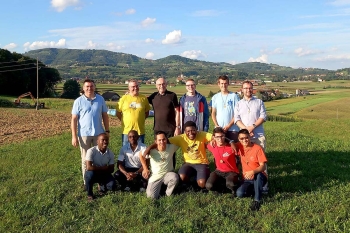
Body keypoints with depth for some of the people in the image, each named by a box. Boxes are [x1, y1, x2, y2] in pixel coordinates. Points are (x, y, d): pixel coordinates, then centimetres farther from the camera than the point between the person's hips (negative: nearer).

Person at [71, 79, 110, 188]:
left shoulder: (100, 99, 3)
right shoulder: (78, 101, -4)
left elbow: (105, 116, 8)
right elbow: (74, 119, -4)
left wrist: (107, 131, 5)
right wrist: (74, 136, -8)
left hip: (99, 133, 2)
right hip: (84, 134, -2)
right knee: (85, 160, 8)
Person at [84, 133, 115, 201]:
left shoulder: (110, 153, -10)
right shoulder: (91, 151, -24)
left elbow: (111, 169, -6)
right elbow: (88, 167, -32)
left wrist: (101, 170, -22)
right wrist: (103, 168, -24)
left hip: (104, 174, 3)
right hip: (93, 174, -3)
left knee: (112, 186, -22)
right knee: (89, 173, -37)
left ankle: (101, 185, 16)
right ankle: (89, 194, -10)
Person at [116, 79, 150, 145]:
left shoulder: (143, 98, 1)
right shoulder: (124, 98, -3)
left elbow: (147, 112, 13)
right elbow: (118, 113, 4)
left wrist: (139, 120, 4)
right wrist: (125, 121, 0)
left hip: (140, 131, 1)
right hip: (126, 131, -1)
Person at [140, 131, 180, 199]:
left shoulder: (171, 147, -13)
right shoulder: (152, 151, -17)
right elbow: (142, 156, 3)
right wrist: (145, 169, 7)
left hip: (168, 174, 1)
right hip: (155, 176, -1)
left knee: (175, 177, -36)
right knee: (151, 196, -19)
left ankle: (168, 194, -5)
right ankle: (159, 186, 18)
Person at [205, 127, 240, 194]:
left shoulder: (231, 147, -15)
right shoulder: (212, 146, -5)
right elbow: (207, 146, 19)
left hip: (231, 171, -3)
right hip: (219, 171, 3)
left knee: (230, 185, -36)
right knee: (209, 186, -23)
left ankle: (233, 187, 0)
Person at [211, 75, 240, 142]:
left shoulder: (234, 96, 1)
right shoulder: (215, 97, 10)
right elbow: (213, 113, 11)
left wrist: (229, 125, -9)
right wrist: (217, 125, -4)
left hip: (232, 129, -2)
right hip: (219, 129, 2)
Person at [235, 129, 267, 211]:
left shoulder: (257, 148, -14)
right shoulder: (239, 147, -1)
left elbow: (263, 166, -19)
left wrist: (253, 172, -39)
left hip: (259, 178, -4)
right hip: (247, 179, 4)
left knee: (258, 175, -40)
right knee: (239, 193, -24)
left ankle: (257, 200, -26)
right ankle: (255, 190, 7)